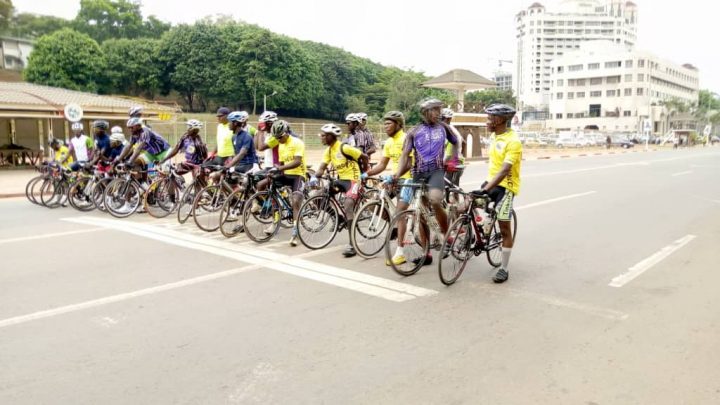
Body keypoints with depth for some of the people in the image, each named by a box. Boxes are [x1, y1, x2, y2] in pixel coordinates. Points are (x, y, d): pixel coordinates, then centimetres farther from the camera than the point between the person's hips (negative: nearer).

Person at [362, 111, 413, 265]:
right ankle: (396, 226, 22)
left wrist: (392, 177, -34)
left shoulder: (405, 139, -15)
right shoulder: (388, 142, 9)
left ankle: (400, 252, -15)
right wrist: (367, 174, -5)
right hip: (395, 179, 8)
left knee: (399, 211, -16)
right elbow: (382, 165, 8)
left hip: (408, 178, -8)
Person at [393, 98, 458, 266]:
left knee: (435, 201, -31)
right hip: (419, 173, 2)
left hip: (437, 170, -2)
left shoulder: (443, 127, 8)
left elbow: (455, 142, 26)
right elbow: (405, 155, -2)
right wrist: (398, 174, -17)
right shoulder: (414, 131, 5)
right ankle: (427, 253, 13)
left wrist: (451, 158, 13)